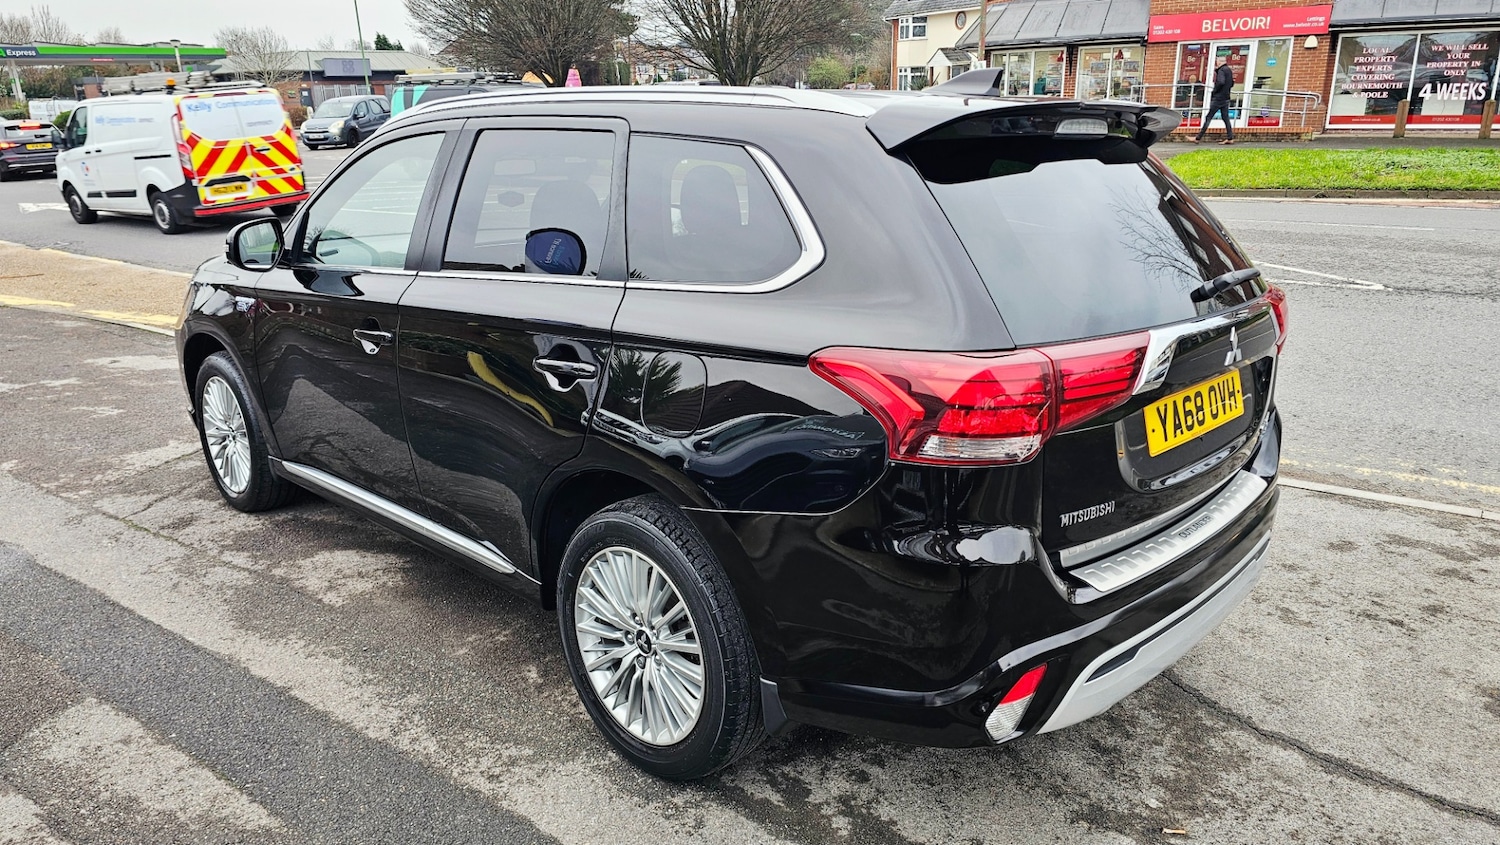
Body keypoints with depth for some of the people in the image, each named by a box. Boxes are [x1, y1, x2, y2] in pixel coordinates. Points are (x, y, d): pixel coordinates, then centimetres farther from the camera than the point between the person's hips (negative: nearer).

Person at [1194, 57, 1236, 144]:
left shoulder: (1221, 70, -12)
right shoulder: (1229, 70, 15)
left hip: (1218, 98, -9)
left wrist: (1214, 91, -15)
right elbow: (1232, 83, 22)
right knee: (1226, 118, 9)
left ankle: (1198, 138, -6)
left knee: (1208, 117, -6)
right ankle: (1230, 138, 6)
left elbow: (1221, 82, -27)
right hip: (1226, 98, 9)